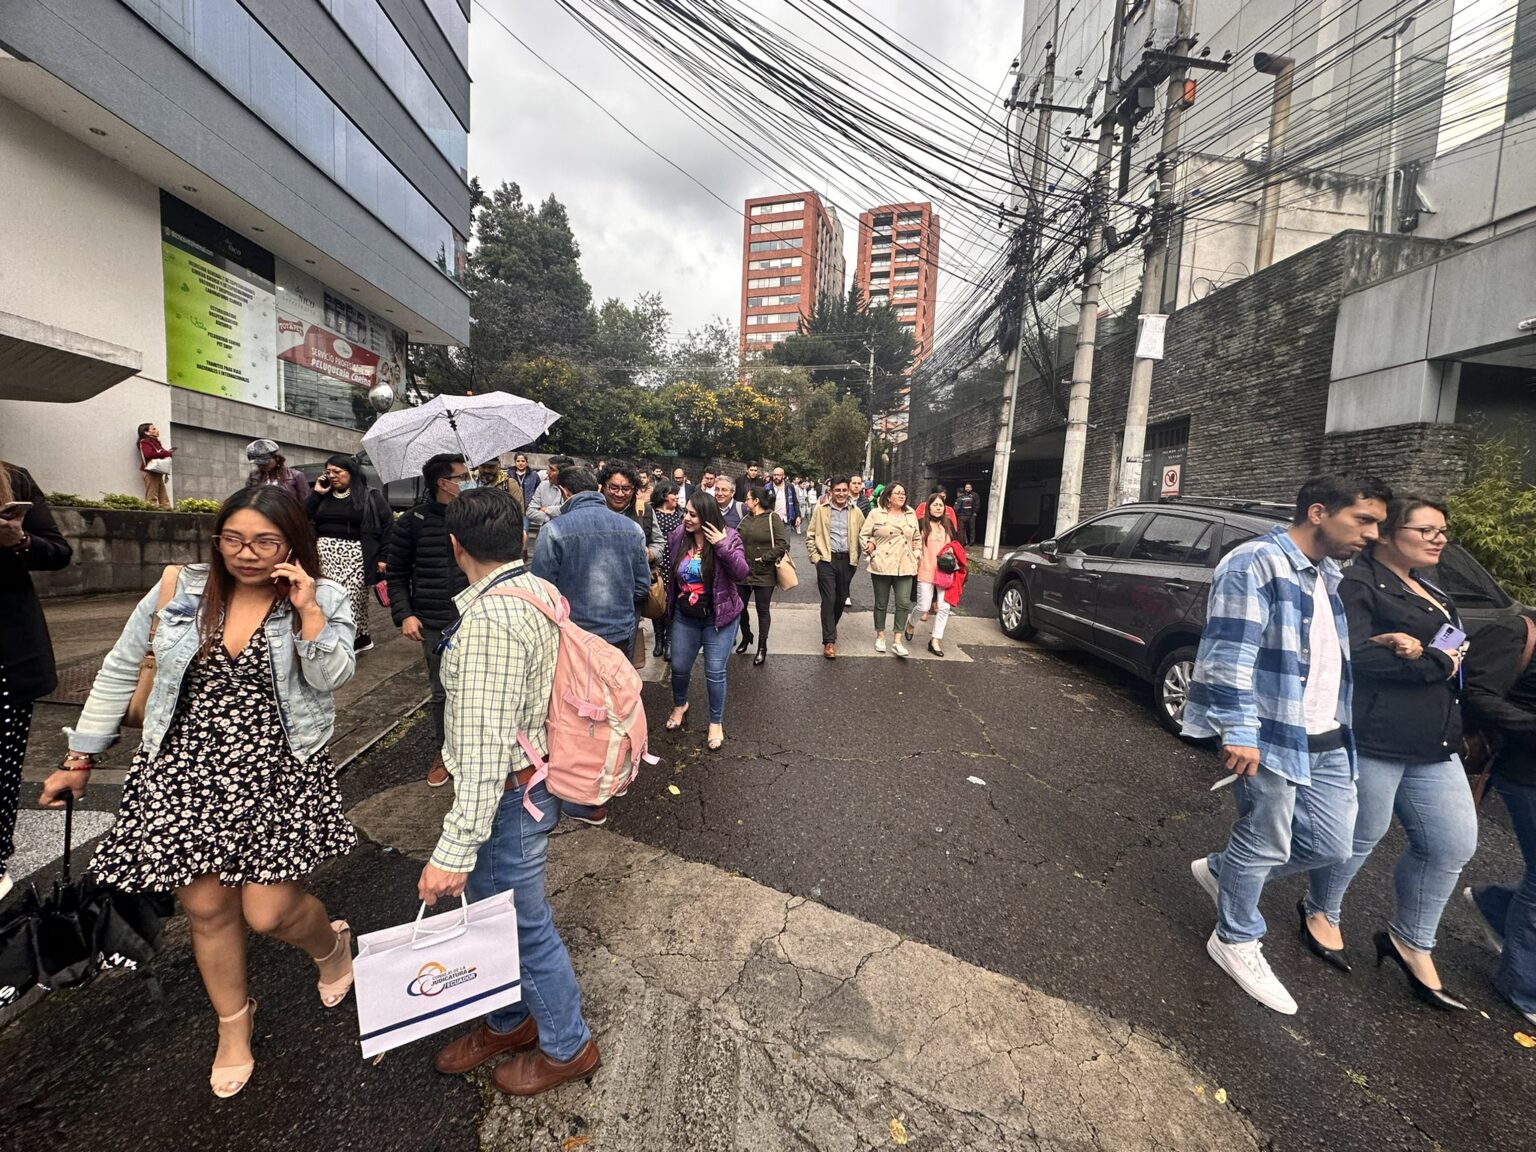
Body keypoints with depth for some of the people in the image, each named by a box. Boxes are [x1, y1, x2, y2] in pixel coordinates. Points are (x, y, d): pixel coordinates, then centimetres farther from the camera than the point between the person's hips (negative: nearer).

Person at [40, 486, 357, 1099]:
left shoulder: (324, 600, -6)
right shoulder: (180, 590, 1)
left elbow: (331, 677, -17)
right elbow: (119, 671, 11)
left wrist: (307, 611, -25)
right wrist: (81, 758, 13)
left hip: (276, 772, -3)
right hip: (187, 770, 3)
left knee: (267, 911, -4)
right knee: (205, 906, 11)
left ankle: (331, 942, 33)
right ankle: (234, 1022, 38)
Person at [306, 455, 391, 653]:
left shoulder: (371, 497, 2)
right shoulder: (323, 497, 16)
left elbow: (388, 526, -3)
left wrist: (382, 556, -9)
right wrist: (316, 493, 2)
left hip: (355, 557, -5)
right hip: (325, 555, 5)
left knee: (349, 600, -9)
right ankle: (362, 638, 12)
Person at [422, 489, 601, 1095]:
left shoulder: (490, 620, -28)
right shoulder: (539, 591, 1)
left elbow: (487, 748, -29)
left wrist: (454, 850, -25)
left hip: (509, 794, -9)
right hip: (533, 771, 9)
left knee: (524, 924, 13)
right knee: (492, 907, 26)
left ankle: (567, 1046, 37)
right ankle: (509, 1021, 49)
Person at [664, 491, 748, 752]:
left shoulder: (728, 537, -15)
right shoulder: (677, 536, -4)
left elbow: (741, 574, -22)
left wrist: (722, 546, -31)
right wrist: (670, 604, 16)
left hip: (718, 617, -3)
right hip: (685, 617, 4)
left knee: (715, 672, 3)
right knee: (679, 667, 14)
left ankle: (716, 723, 23)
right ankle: (679, 705, 45)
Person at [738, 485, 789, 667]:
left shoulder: (773, 518, -8)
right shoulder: (746, 519, 8)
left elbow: (783, 544, -14)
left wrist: (765, 558, -17)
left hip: (764, 573, -5)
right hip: (743, 571, 5)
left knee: (763, 610, 7)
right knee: (740, 607, 10)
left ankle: (762, 648, 19)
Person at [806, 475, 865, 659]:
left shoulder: (856, 512, 5)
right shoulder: (821, 510, 0)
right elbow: (810, 536, 3)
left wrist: (856, 556, 7)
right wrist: (814, 557, -4)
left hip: (847, 560, 3)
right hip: (826, 560, -3)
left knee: (841, 599, 12)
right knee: (829, 599, -7)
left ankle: (830, 629, 35)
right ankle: (829, 641, -3)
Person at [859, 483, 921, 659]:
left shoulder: (911, 515, 10)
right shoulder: (876, 514, -2)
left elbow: (918, 538, 20)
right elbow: (863, 535, 2)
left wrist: (916, 555, 8)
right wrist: (871, 552, -6)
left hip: (905, 568, 3)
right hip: (882, 566, -3)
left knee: (904, 604, -4)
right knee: (881, 603, 9)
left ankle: (897, 641, 4)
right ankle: (880, 636, 24)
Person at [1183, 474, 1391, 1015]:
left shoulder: (1329, 575, 14)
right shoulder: (1256, 563, -16)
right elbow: (1230, 656, -23)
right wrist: (1239, 733, -26)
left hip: (1326, 740, 9)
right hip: (1272, 737, -9)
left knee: (1331, 844, 15)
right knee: (1266, 846, 5)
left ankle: (1221, 870, 36)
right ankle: (1236, 941, 27)